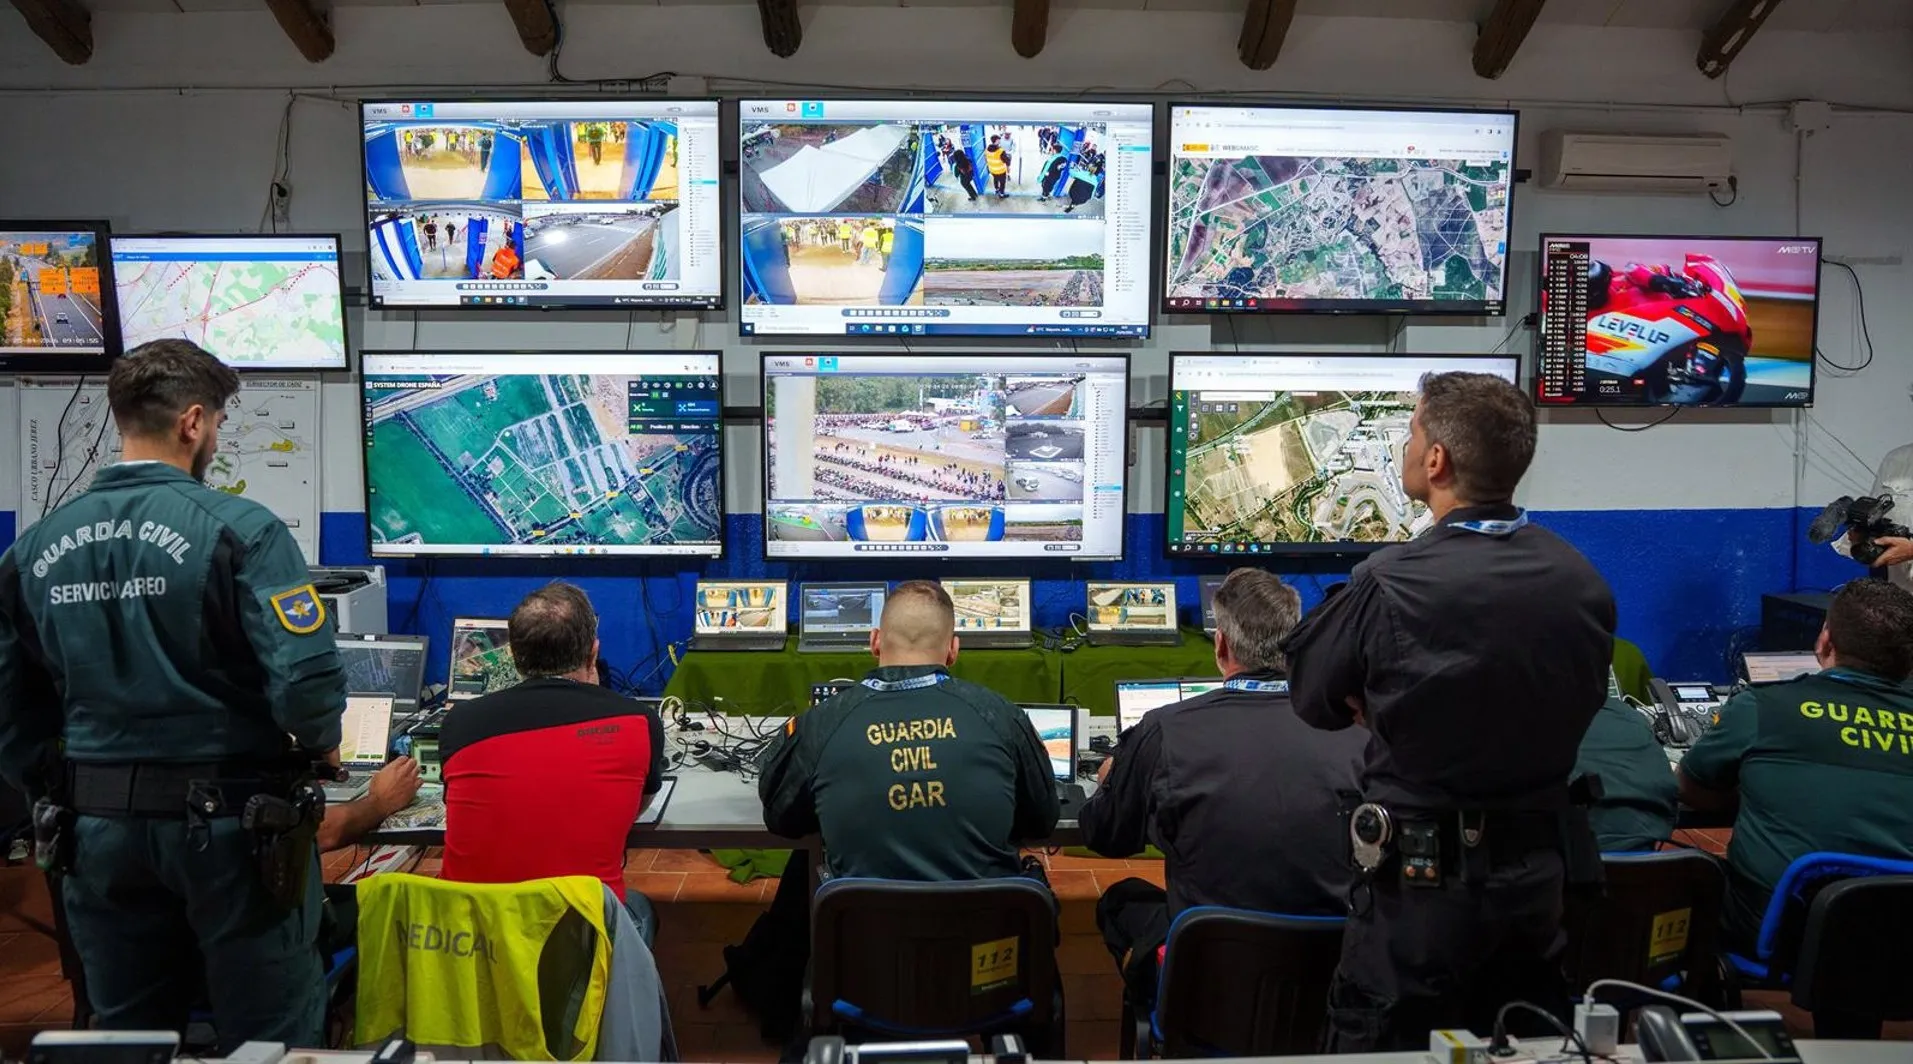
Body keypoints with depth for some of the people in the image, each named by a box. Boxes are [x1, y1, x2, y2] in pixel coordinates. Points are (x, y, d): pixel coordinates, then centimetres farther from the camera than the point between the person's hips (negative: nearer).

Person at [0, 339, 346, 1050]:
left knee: (127, 1038, 20)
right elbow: (307, 676, -24)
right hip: (227, 821, -5)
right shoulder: (237, 529, -15)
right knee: (270, 1043, 10)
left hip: (99, 829, 6)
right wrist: (318, 746, -4)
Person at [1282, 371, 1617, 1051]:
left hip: (1424, 880, -5)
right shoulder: (1584, 581, -4)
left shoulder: (1389, 584, -21)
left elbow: (1314, 702, -6)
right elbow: (1584, 705, 10)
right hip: (1541, 871, 6)